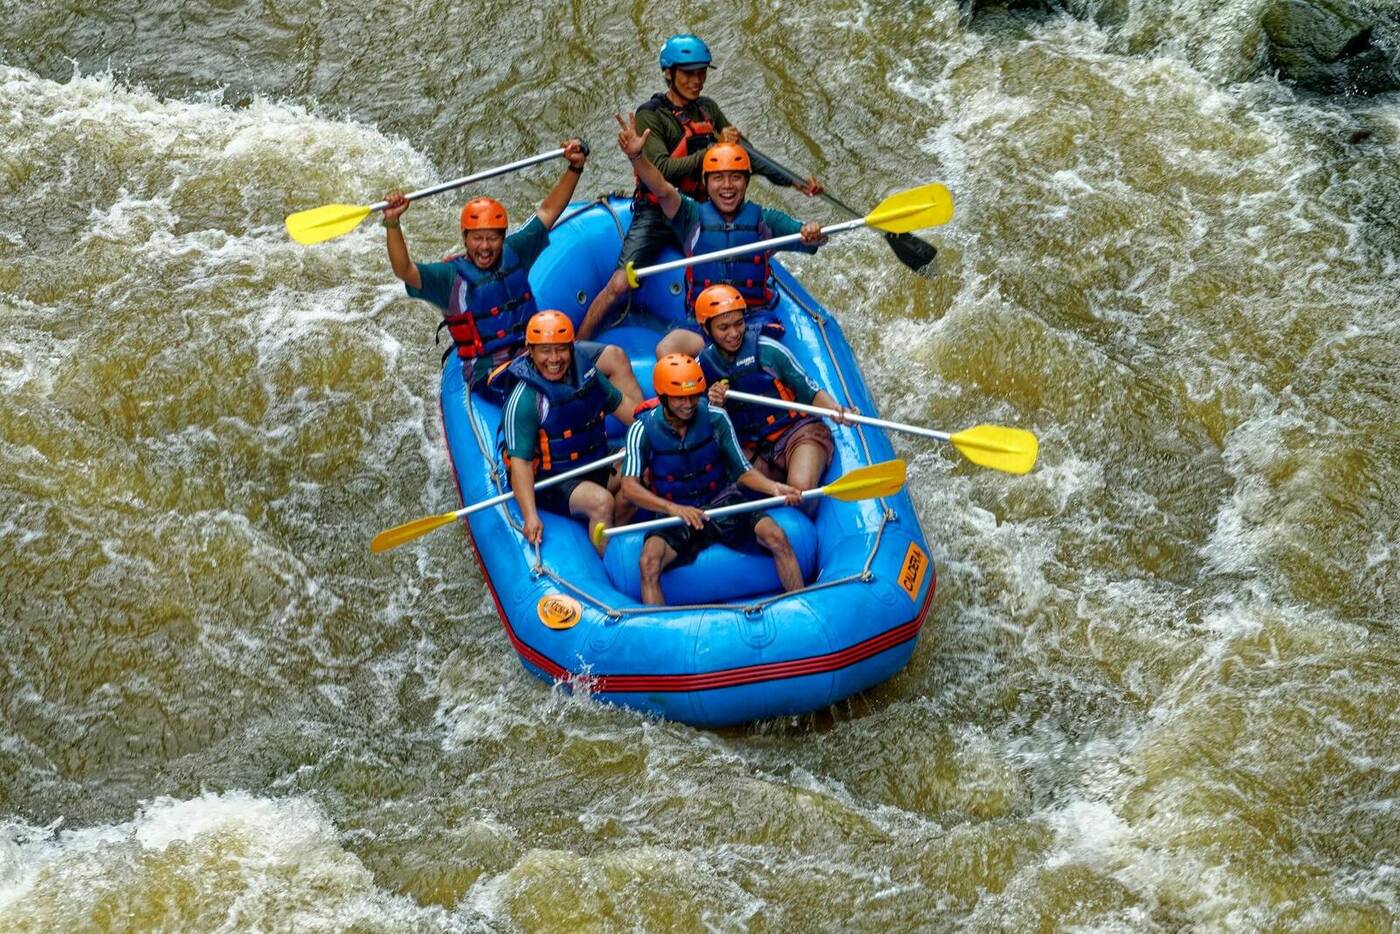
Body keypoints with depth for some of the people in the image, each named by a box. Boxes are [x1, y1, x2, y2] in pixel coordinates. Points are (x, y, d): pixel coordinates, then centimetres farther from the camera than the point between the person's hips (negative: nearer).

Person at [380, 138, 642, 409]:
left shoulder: (513, 253, 10)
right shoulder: (451, 277, -5)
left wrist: (575, 168, 6)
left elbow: (548, 211, 15)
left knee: (614, 357, -4)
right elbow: (404, 270, -20)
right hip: (492, 373, -7)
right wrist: (392, 223, -34)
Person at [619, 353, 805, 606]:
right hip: (674, 515, -1)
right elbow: (629, 488, -19)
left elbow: (742, 471, 1)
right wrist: (673, 508, -35)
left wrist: (772, 487, -21)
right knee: (650, 561, -32)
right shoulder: (643, 430, -9)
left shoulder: (715, 419, -4)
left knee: (776, 536, -24)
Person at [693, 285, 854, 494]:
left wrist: (834, 409, -23)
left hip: (797, 432, -3)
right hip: (750, 450, 3)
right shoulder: (702, 366, 4)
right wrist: (715, 406, -12)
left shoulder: (767, 350, -8)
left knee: (800, 486, -34)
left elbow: (810, 391, -3)